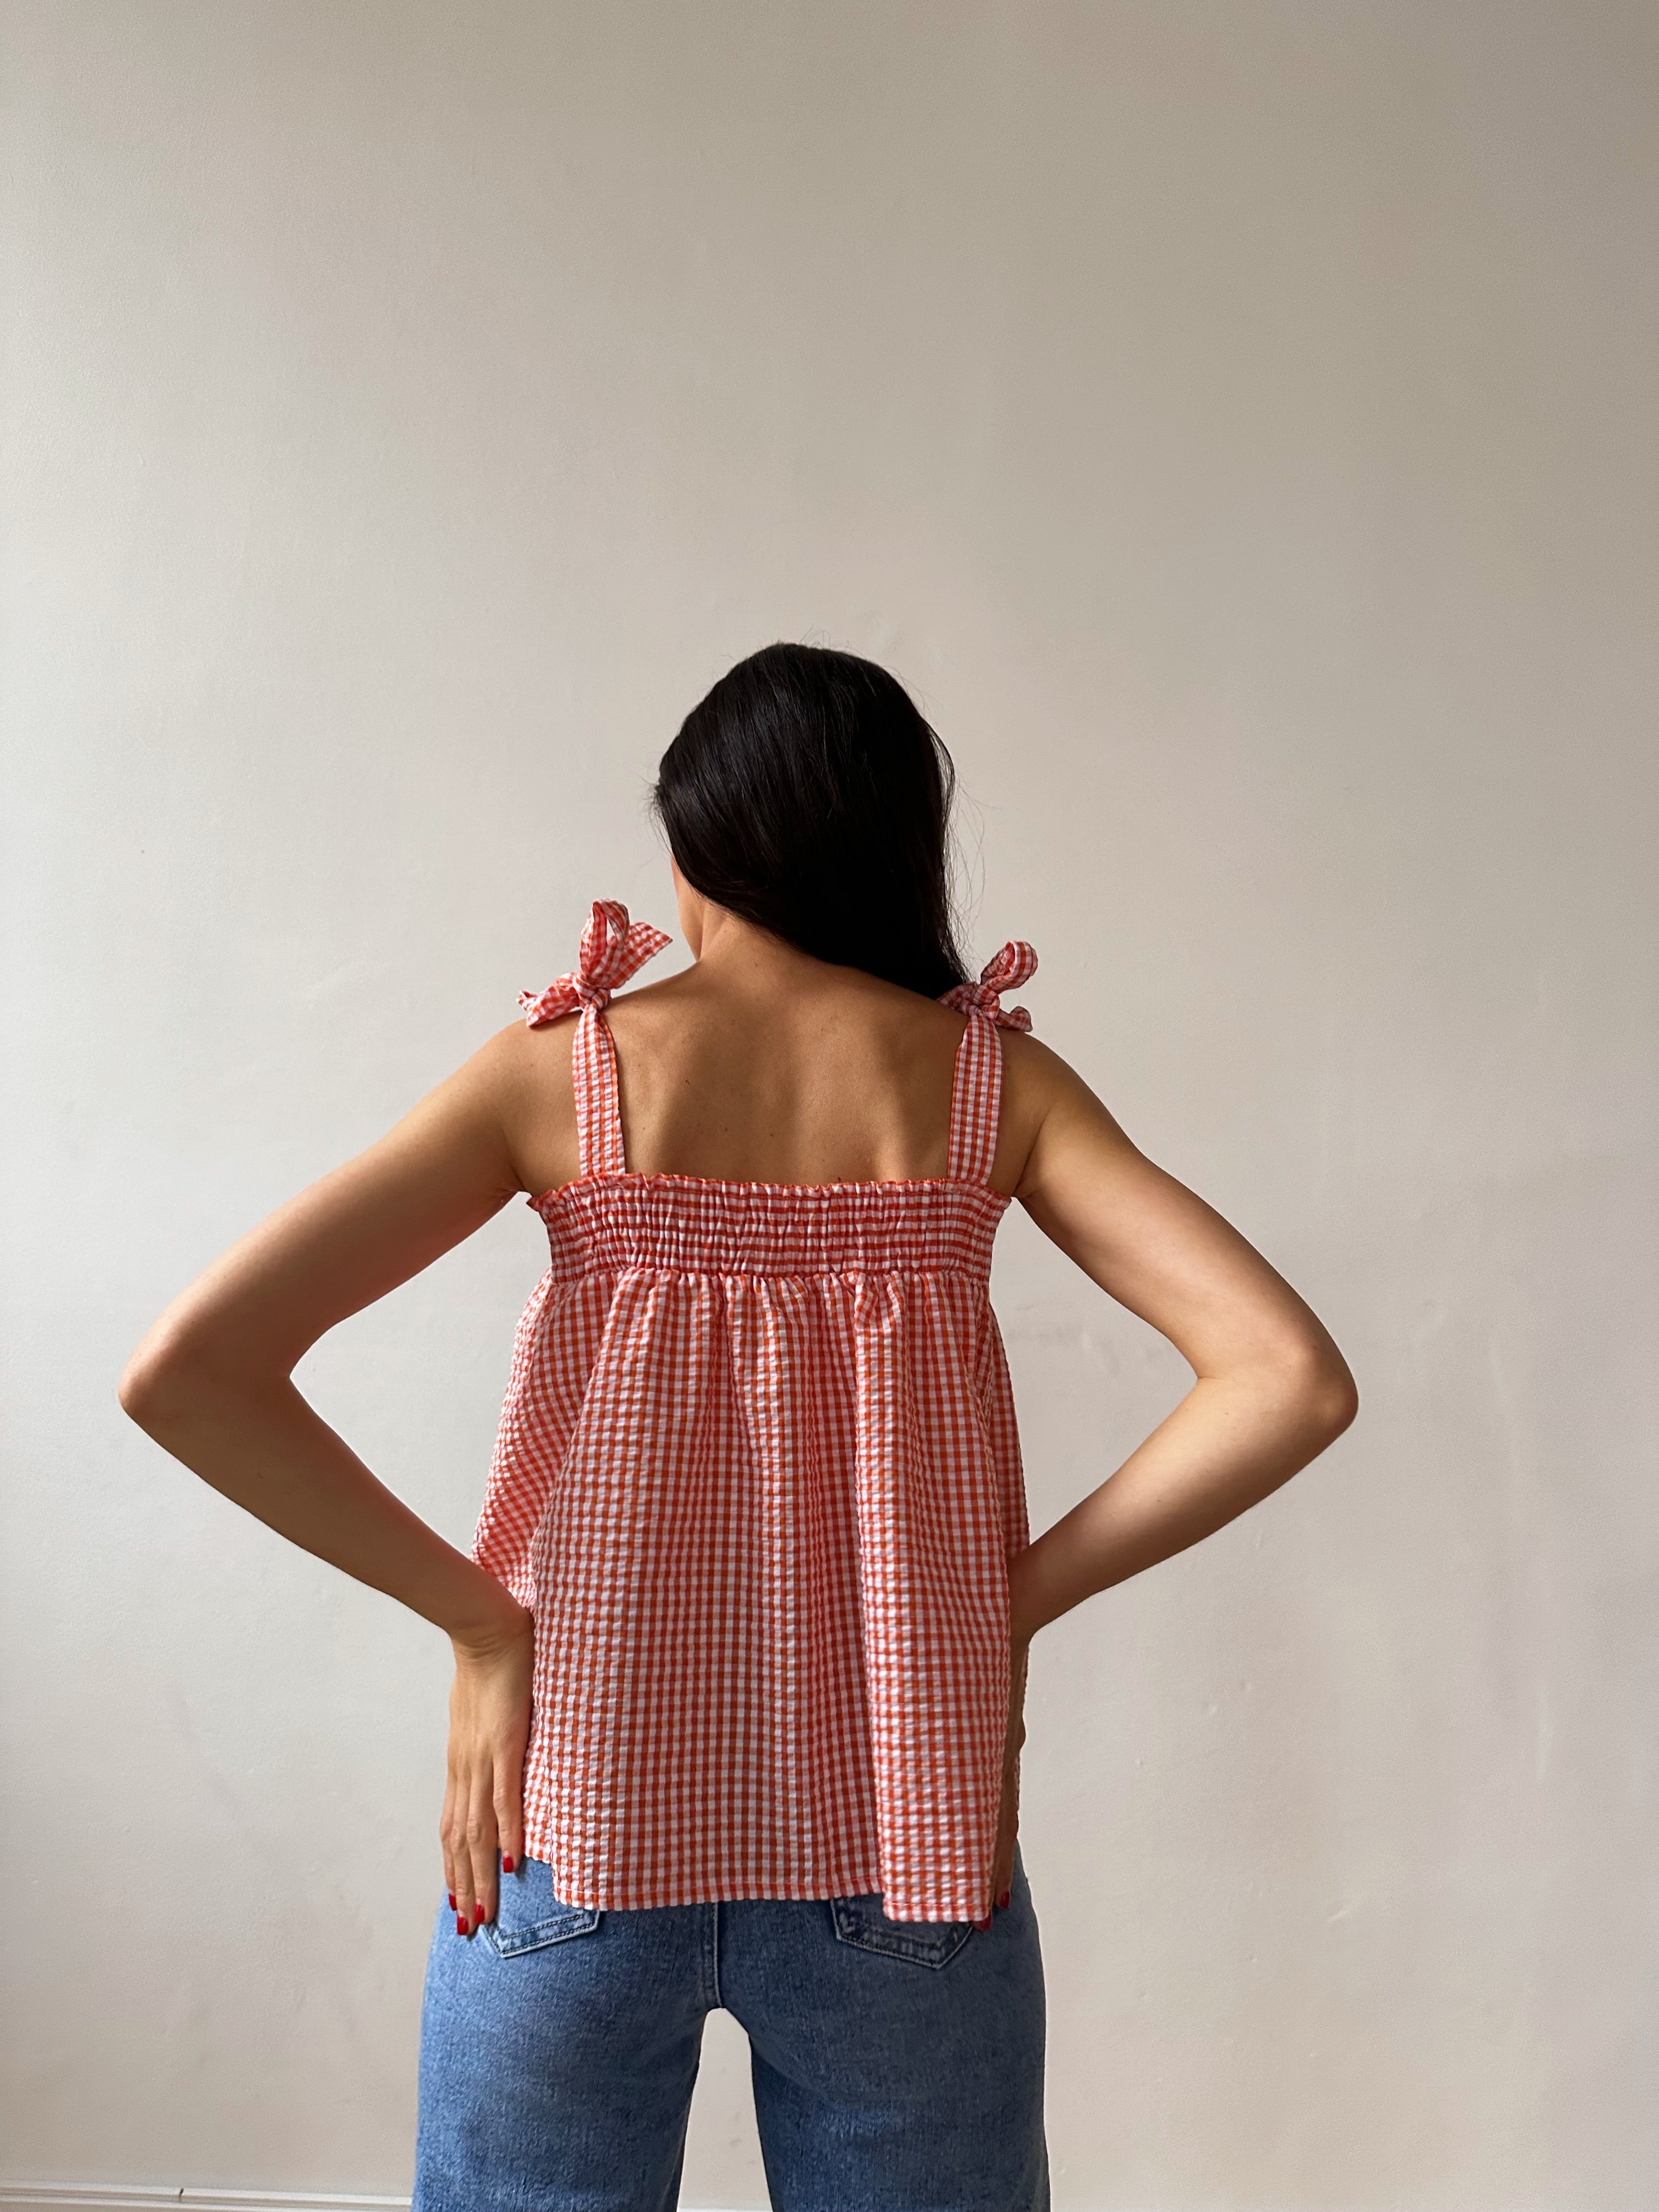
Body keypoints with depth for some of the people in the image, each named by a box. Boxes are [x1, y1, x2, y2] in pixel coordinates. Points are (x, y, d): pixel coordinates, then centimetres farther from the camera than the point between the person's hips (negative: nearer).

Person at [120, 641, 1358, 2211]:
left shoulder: (562, 1068, -5)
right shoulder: (994, 1079, -3)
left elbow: (185, 1369, -12)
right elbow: (1292, 1379, -12)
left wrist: (479, 1616, -6)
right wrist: (1014, 1601, -4)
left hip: (579, 1834, 0)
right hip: (897, 1845, 1)